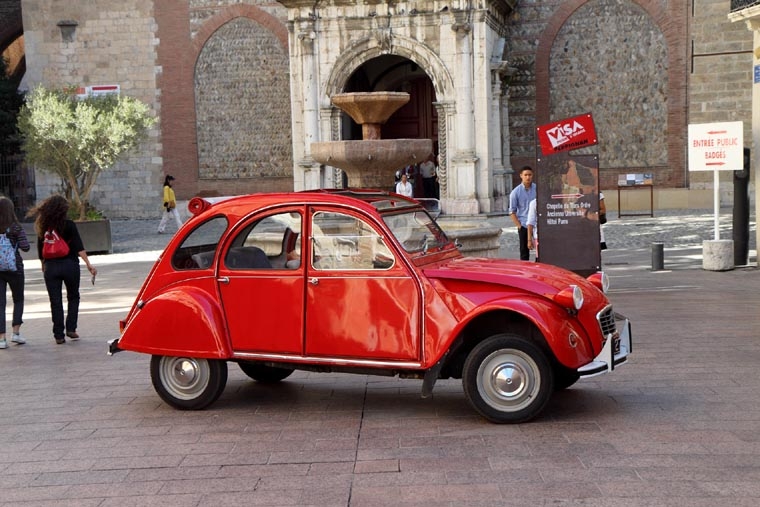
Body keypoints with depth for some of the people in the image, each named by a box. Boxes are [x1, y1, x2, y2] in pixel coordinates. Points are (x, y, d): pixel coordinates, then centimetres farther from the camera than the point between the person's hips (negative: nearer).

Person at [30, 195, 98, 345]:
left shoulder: (42, 227, 2)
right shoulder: (69, 225, -8)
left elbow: (40, 251, 9)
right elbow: (79, 247, -16)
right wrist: (88, 264, -19)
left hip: (50, 267, 2)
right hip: (69, 265, -2)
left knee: (55, 301, 7)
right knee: (73, 297, 17)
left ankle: (59, 335, 7)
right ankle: (71, 328, 7)